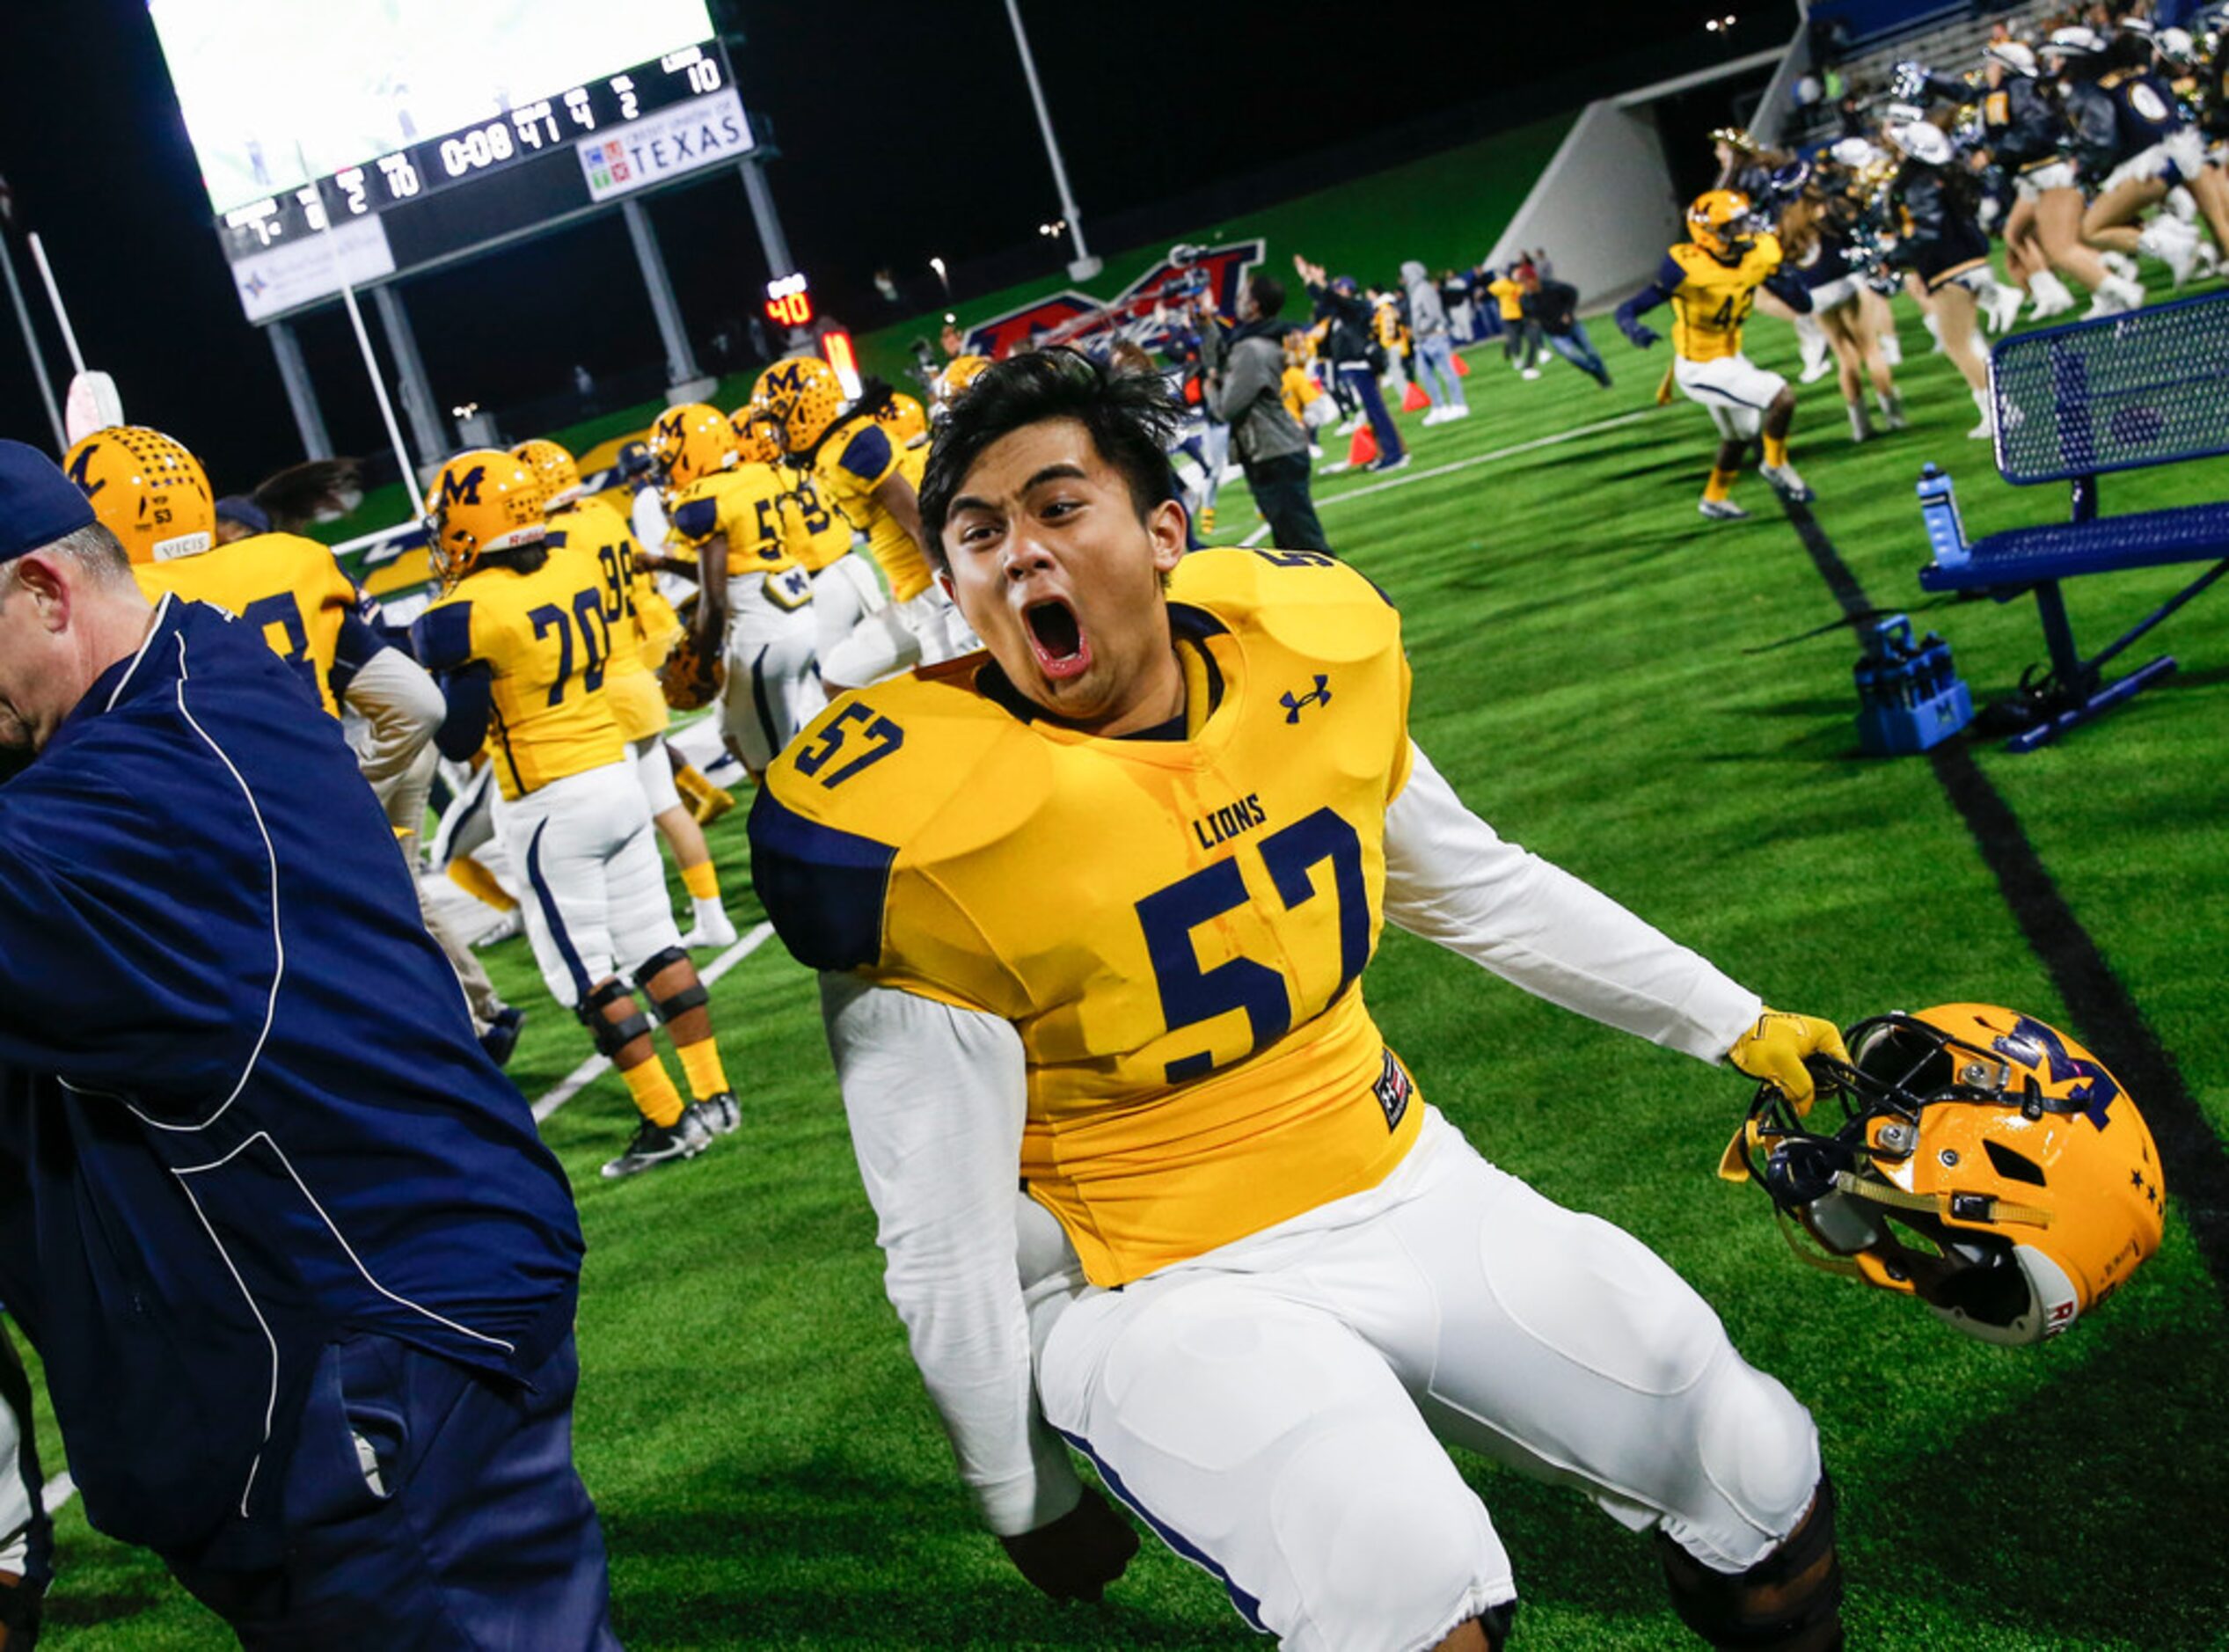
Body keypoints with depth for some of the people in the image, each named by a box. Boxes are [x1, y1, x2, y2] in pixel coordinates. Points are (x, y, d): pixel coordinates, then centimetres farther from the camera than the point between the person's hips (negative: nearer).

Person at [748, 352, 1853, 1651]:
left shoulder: (1309, 657, -5)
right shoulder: (920, 831, -21)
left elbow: (1487, 893, 13)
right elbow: (949, 1247, -12)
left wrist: (1734, 1025, 18)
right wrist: (1030, 1501, -3)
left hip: (1405, 1189, 6)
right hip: (1166, 1294, -5)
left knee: (1766, 1493, 6)